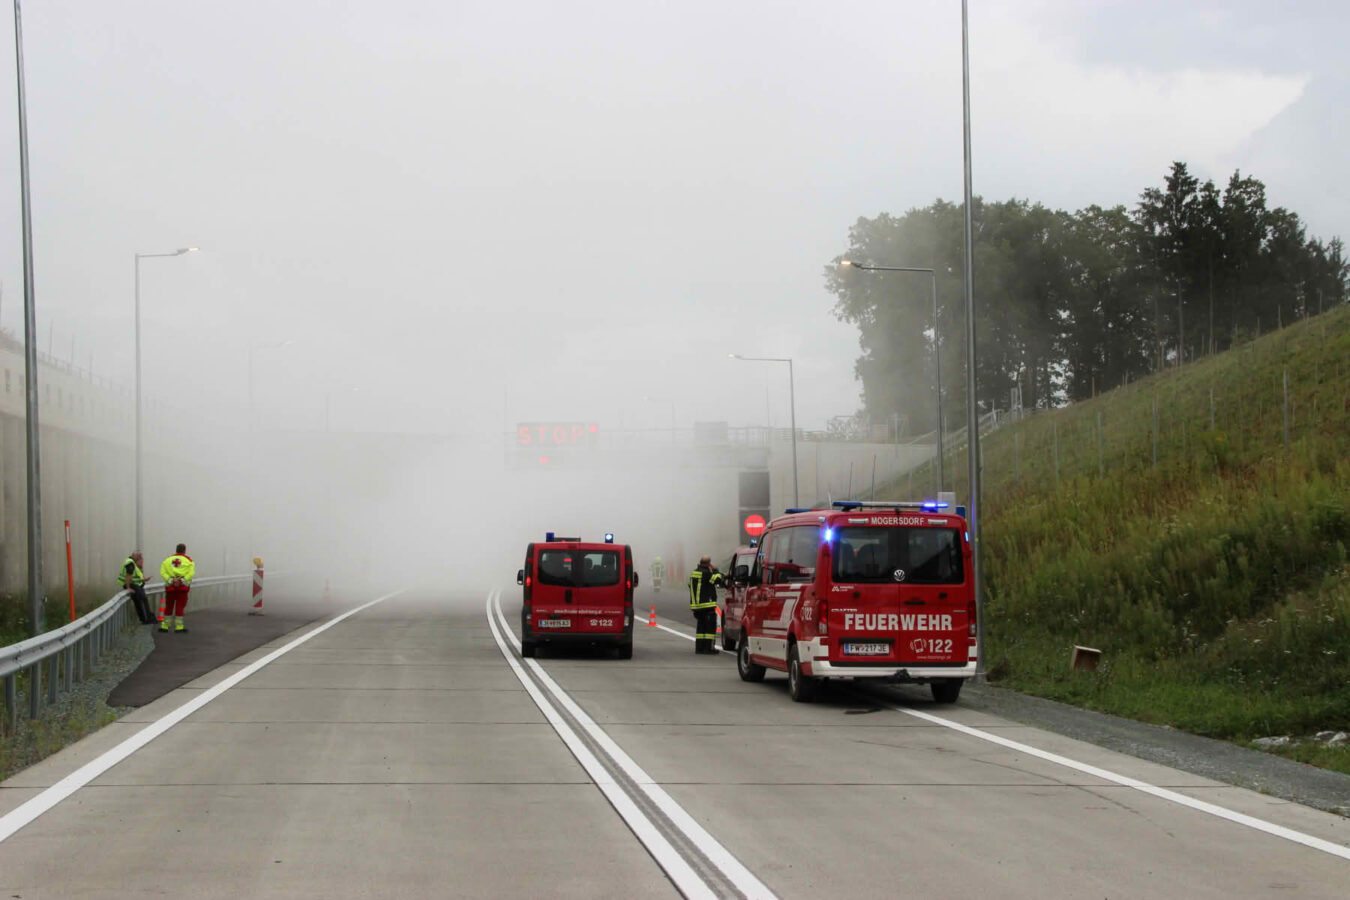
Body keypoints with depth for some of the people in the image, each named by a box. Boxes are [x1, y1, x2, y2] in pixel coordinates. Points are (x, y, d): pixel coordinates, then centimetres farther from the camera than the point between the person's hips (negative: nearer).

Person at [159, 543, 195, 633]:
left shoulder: (167, 560, 9)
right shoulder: (188, 560, 2)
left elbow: (162, 572, -2)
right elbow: (191, 573, -10)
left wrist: (170, 580, -9)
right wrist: (182, 581, -12)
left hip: (170, 586, 3)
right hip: (183, 586, -3)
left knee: (168, 606, 12)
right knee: (180, 606, 2)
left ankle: (164, 626, 17)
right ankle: (178, 627, 2)